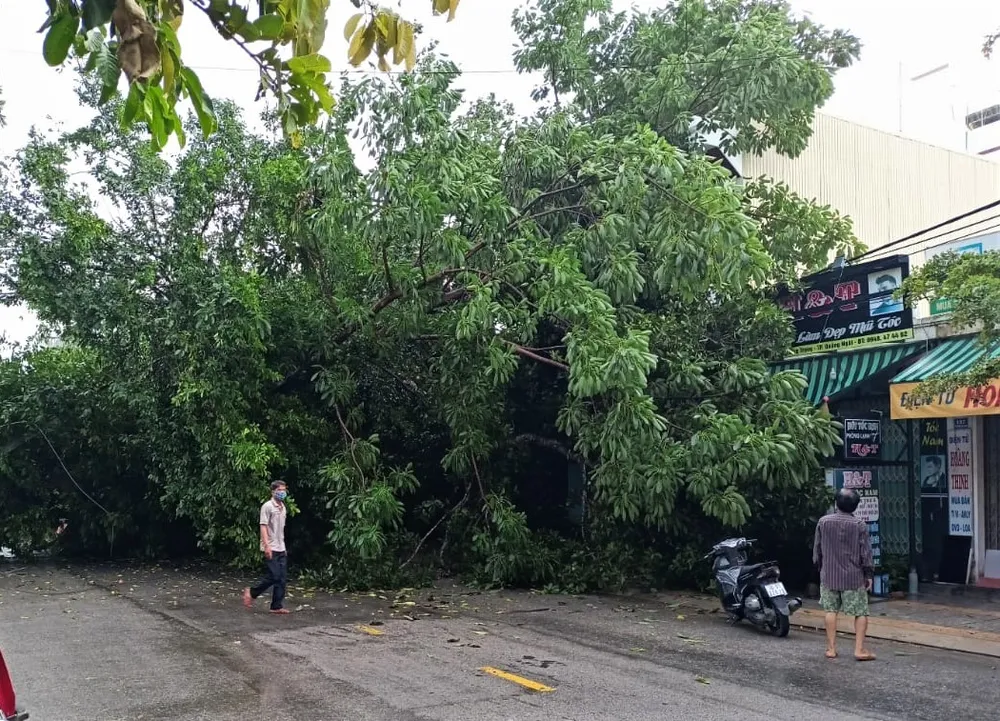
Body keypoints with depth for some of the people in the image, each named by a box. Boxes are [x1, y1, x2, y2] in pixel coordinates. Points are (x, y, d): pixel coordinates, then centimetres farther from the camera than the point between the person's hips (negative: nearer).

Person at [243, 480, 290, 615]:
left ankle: (277, 606, 7)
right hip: (271, 549, -8)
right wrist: (267, 545, -23)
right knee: (273, 577, -9)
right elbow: (263, 526, -15)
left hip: (281, 549, 8)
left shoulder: (283, 508, 14)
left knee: (282, 578, 3)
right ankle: (251, 593, 11)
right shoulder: (267, 506, -10)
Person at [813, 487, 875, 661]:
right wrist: (869, 575, 3)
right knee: (861, 612, 6)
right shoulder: (859, 525, -8)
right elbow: (865, 553, -6)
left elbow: (817, 550, 5)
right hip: (853, 576, -2)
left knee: (831, 610, 10)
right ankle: (859, 649, -1)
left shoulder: (823, 522, -2)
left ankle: (831, 648, 10)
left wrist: (820, 568, 18)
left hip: (829, 575, 2)